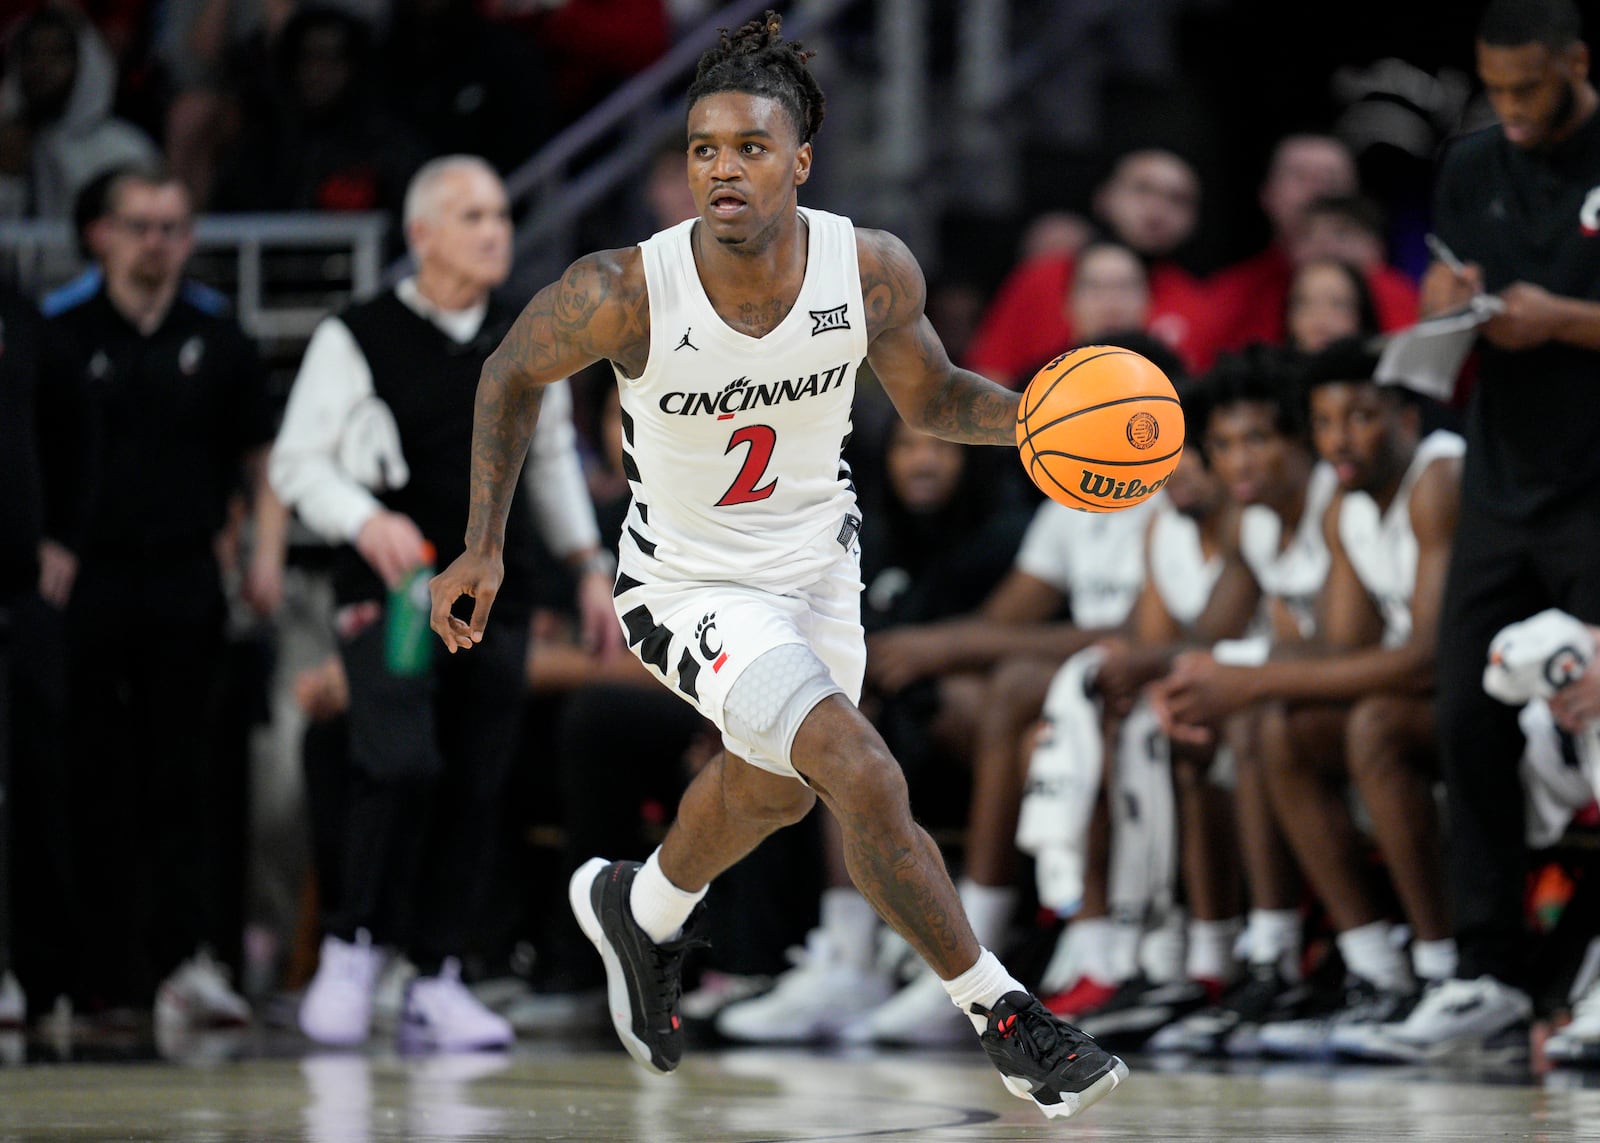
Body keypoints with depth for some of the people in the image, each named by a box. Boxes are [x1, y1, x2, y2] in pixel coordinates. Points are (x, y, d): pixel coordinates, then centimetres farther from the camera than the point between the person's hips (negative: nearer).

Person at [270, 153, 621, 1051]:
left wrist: (591, 565, 19)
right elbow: (298, 462, -2)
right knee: (403, 764, -20)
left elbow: (554, 456, 22)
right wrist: (367, 521, -19)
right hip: (391, 591, -5)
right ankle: (352, 948, -3)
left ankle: (439, 979, 9)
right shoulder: (358, 339, -5)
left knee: (478, 784, 2)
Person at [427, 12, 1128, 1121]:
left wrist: (1034, 415, -21)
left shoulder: (875, 271, -21)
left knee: (776, 787, 28)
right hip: (691, 584, -5)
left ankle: (642, 908, 61)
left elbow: (929, 396, -1)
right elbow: (514, 373, -8)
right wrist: (484, 548, -8)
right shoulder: (626, 292, -28)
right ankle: (1005, 1020, -6)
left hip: (817, 561, 5)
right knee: (868, 780, -22)